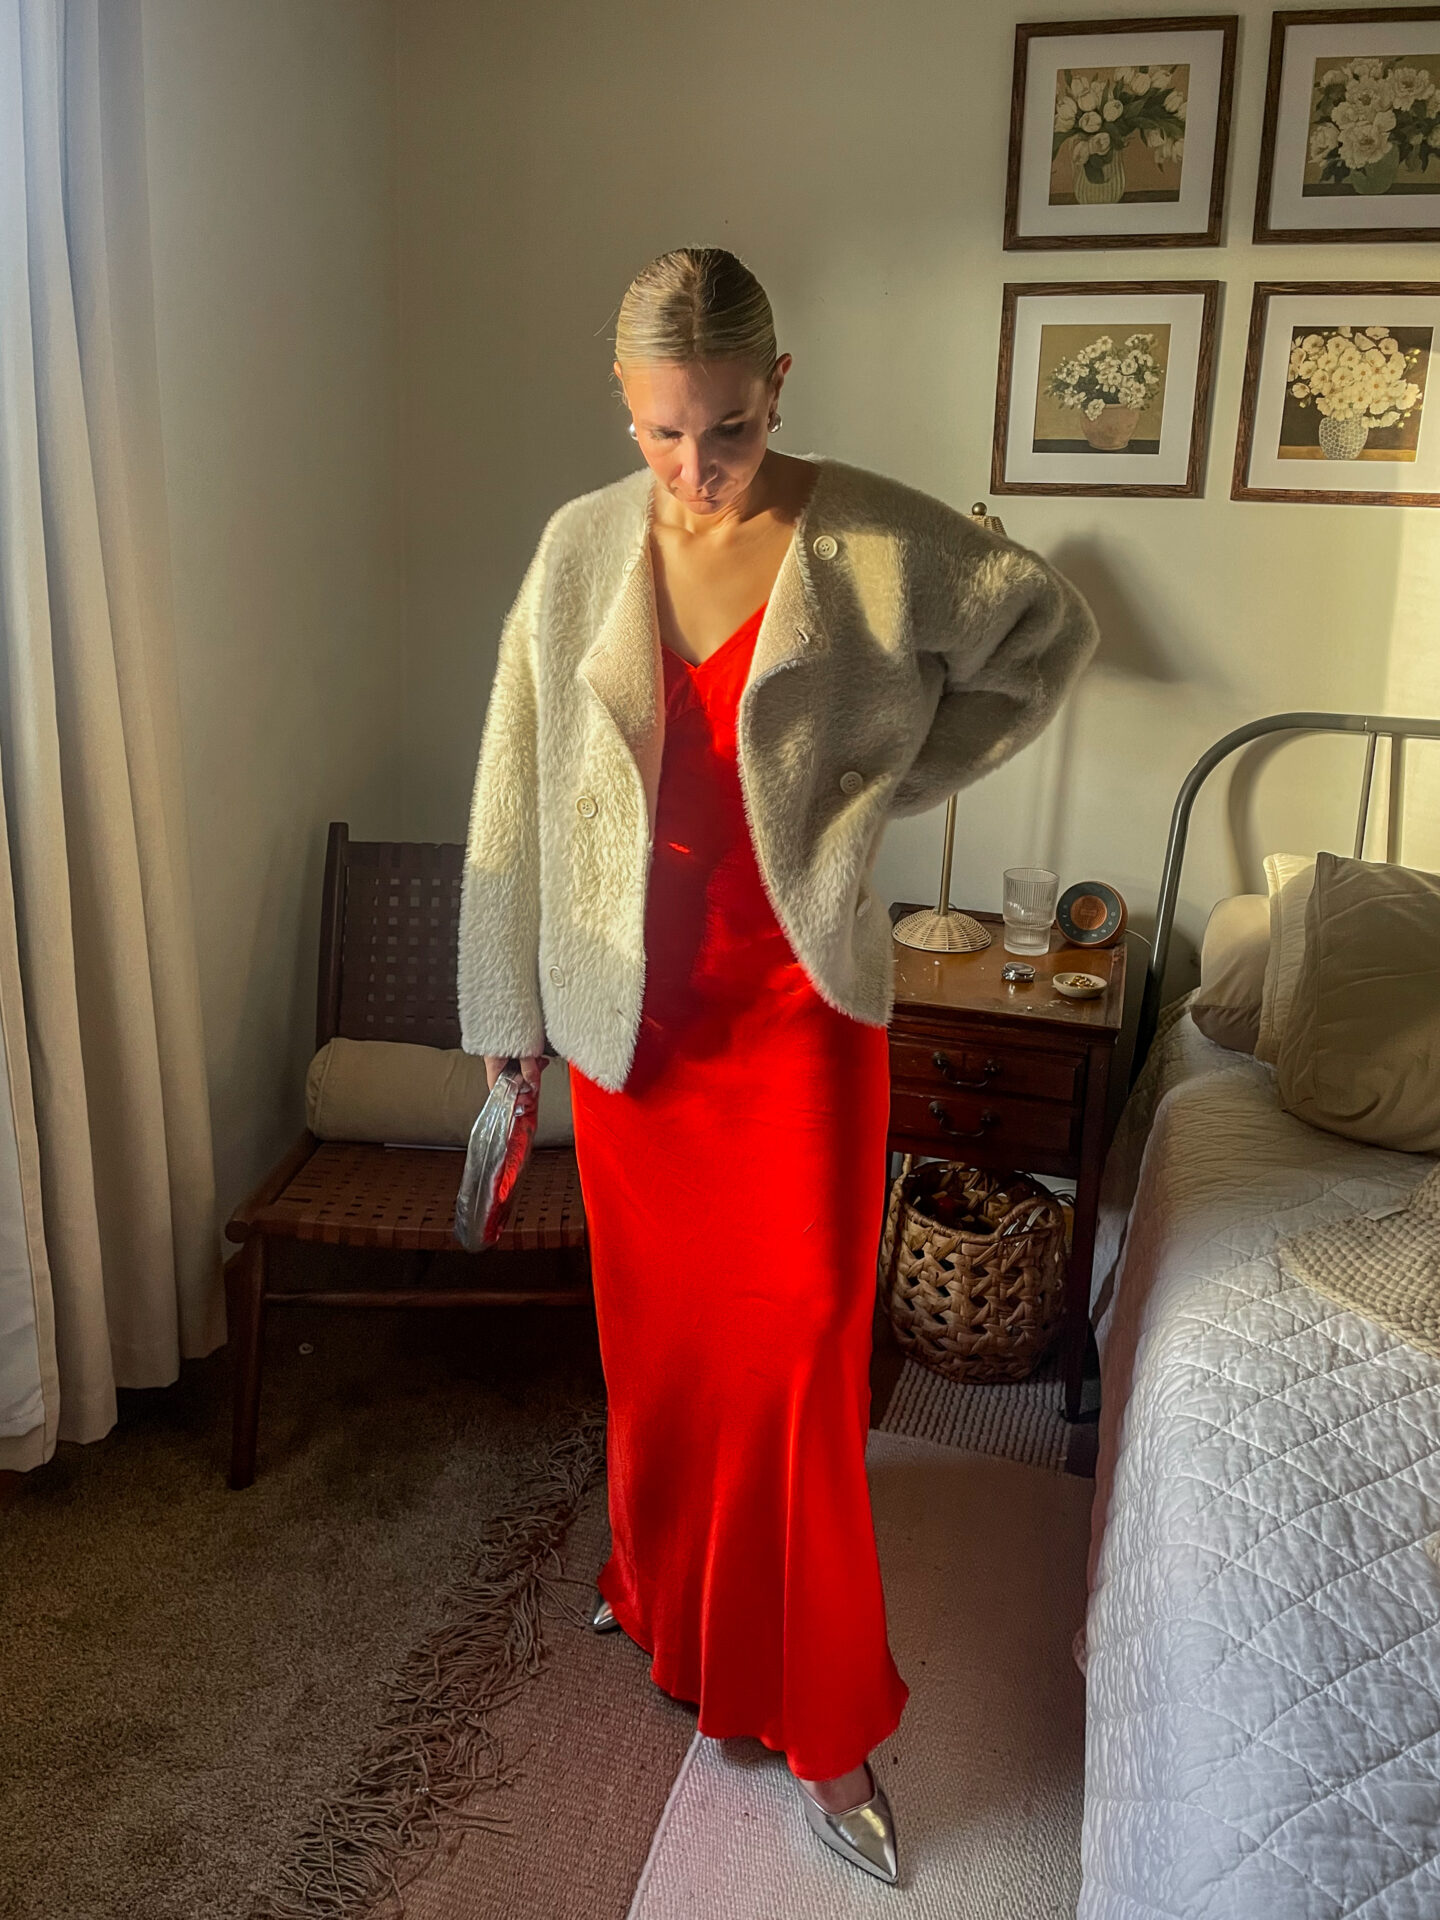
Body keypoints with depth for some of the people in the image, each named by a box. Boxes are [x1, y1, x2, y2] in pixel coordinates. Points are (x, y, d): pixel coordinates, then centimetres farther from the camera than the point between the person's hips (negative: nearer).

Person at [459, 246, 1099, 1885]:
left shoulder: (878, 541, -10)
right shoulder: (582, 548, -2)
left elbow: (1052, 634, 4)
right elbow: (523, 781, 3)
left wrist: (892, 785, -3)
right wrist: (509, 1003, 6)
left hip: (799, 1001, -3)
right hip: (630, 1000, 3)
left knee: (801, 1340, 1)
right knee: (653, 1316, 17)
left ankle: (824, 1721, 18)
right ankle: (663, 1582, 44)